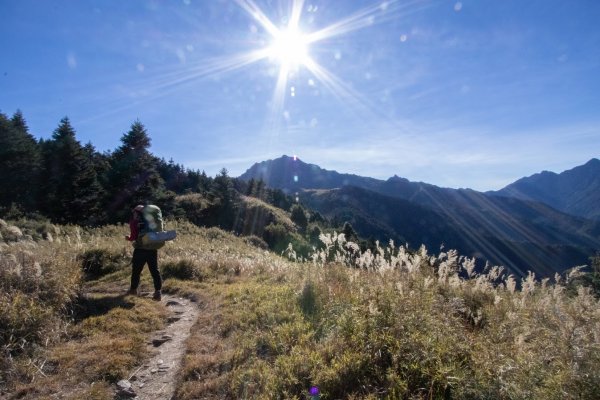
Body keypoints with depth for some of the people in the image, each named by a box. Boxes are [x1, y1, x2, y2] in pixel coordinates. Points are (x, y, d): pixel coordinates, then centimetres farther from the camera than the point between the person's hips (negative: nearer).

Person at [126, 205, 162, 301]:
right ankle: (157, 292, 1)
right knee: (155, 271, 5)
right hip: (153, 249, 4)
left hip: (140, 250, -3)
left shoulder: (134, 222, -3)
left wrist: (128, 238, 11)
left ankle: (133, 289, 32)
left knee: (136, 270, 16)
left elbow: (134, 237, -9)